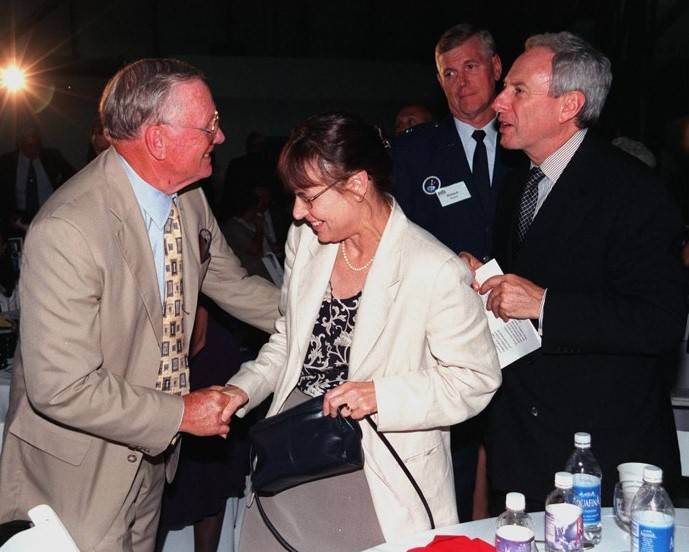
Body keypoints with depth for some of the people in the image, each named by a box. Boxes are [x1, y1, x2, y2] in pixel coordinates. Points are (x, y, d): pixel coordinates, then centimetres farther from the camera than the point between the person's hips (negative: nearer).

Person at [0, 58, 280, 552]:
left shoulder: (189, 201, -4)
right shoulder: (66, 232, -31)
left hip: (151, 449, 7)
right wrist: (180, 414, -21)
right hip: (78, 473, -7)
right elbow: (61, 388, -30)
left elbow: (233, 285, 12)